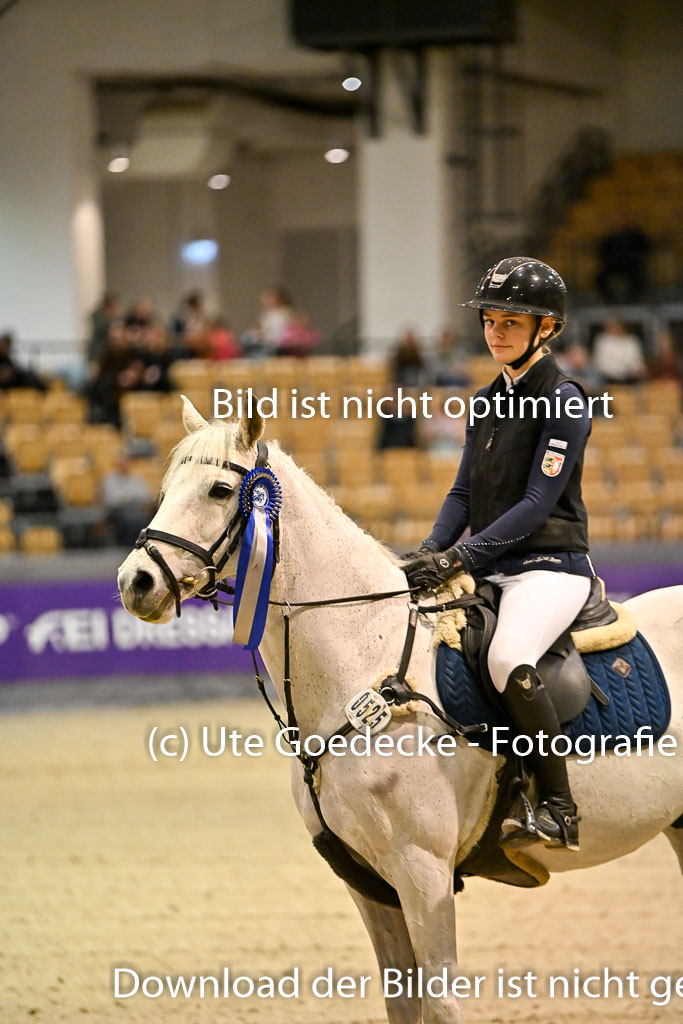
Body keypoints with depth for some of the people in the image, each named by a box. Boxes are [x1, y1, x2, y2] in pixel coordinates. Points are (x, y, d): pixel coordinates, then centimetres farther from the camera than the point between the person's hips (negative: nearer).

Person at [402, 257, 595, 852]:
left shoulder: (563, 402, -9)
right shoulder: (489, 402, 15)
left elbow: (537, 503, -16)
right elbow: (464, 492, 15)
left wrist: (460, 557, -22)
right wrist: (431, 552, -3)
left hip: (551, 567, -9)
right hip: (490, 571, 9)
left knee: (508, 659, -34)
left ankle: (559, 812, -28)